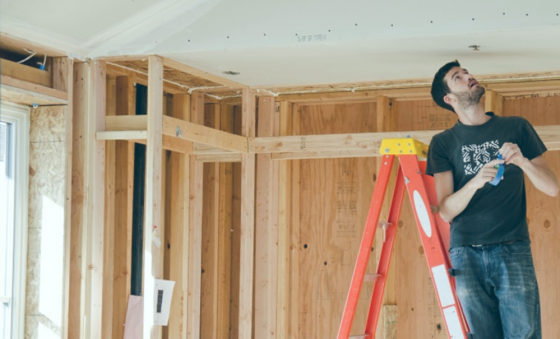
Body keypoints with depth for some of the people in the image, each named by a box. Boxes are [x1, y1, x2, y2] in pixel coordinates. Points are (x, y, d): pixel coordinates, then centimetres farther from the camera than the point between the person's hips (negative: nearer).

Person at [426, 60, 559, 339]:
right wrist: (475, 183, -19)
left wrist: (522, 161, -11)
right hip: (465, 253, 0)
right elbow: (446, 211, 0)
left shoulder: (516, 128, 10)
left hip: (513, 251, 0)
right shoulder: (443, 143, 8)